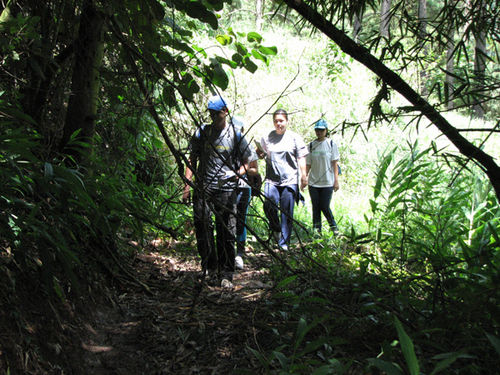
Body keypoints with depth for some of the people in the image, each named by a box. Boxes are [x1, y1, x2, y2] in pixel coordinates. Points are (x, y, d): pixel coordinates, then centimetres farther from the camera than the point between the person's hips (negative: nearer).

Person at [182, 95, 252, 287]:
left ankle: (226, 274, 7)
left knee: (226, 234, 0)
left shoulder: (236, 136, 4)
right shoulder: (202, 132, 8)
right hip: (202, 189, 1)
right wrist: (187, 185, 2)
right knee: (203, 230, -2)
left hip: (226, 190, -1)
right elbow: (192, 160, 11)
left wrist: (235, 174, -12)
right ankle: (210, 268, 10)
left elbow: (245, 163, 9)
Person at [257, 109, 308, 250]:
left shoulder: (294, 138, 6)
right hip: (271, 179, 1)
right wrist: (259, 153, -1)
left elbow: (301, 158, 7)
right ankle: (275, 229, 9)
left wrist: (304, 176, 0)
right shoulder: (267, 138, 11)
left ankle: (284, 242, 10)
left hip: (290, 180, -1)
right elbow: (260, 154, 23)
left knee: (287, 212, 0)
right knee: (269, 205, -19)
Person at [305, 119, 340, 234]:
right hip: (313, 181, 3)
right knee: (316, 207, 4)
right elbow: (308, 165, 9)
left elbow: (335, 164, -1)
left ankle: (333, 227, 18)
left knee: (325, 207, -4)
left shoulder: (331, 144, 0)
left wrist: (336, 180, -5)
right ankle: (316, 231, 11)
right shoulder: (311, 145, 7)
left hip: (327, 182, -3)